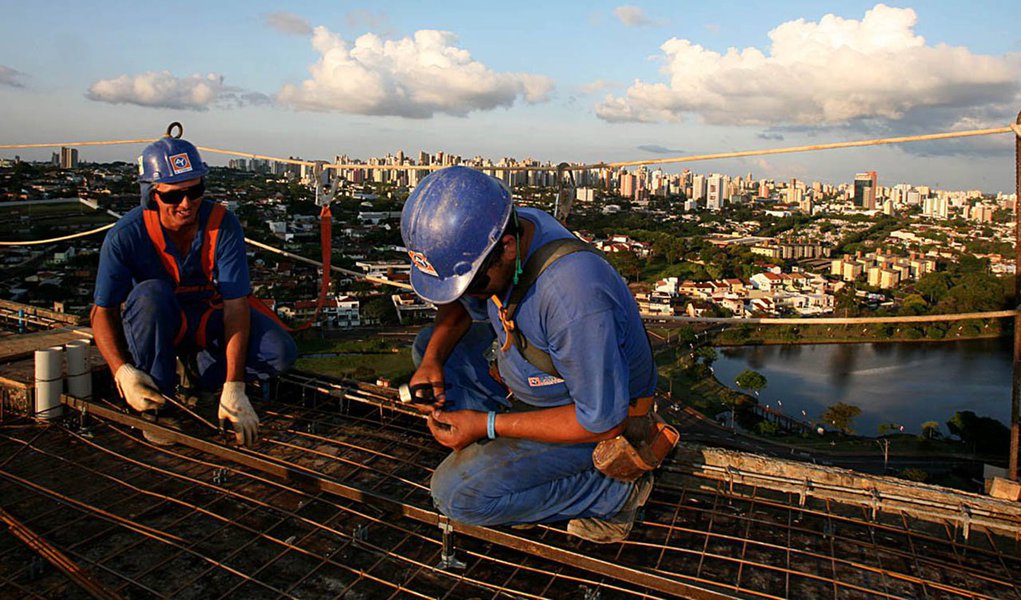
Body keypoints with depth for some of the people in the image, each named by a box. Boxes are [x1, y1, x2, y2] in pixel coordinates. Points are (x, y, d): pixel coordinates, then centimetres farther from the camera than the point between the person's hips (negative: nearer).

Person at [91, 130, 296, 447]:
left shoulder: (223, 224, -22)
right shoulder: (126, 235, -22)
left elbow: (236, 306, -25)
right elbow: (102, 313, -16)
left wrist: (233, 389, -31)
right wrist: (123, 372, -36)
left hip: (210, 318, 1)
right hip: (158, 323, -1)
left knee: (281, 352, -23)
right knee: (150, 293, -37)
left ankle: (203, 366, 5)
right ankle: (156, 404, -18)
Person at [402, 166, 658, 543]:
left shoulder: (573, 297, -40)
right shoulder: (490, 234, -14)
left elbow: (604, 422, -29)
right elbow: (460, 307, 7)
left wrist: (487, 424, -25)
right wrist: (433, 358, -13)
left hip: (600, 417, -8)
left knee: (457, 492, -18)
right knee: (428, 345, 4)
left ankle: (613, 491, -5)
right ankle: (506, 451, 4)